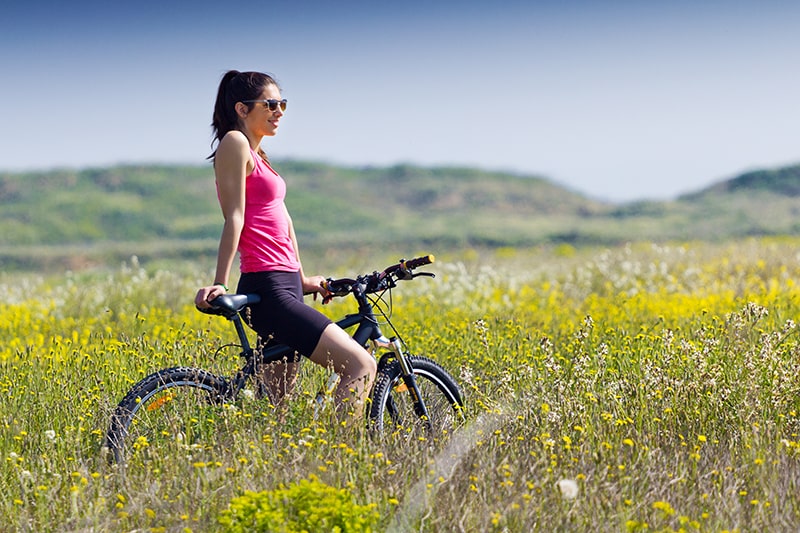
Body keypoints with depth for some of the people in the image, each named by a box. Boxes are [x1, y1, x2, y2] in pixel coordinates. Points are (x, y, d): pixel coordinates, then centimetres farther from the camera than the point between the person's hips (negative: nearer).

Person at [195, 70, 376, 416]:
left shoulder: (257, 153, 21)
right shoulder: (235, 143, -6)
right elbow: (234, 218, -15)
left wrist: (302, 279, 28)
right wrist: (220, 284, -19)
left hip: (284, 287, 10)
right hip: (268, 290, -10)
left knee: (276, 401, 10)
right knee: (361, 366, -16)